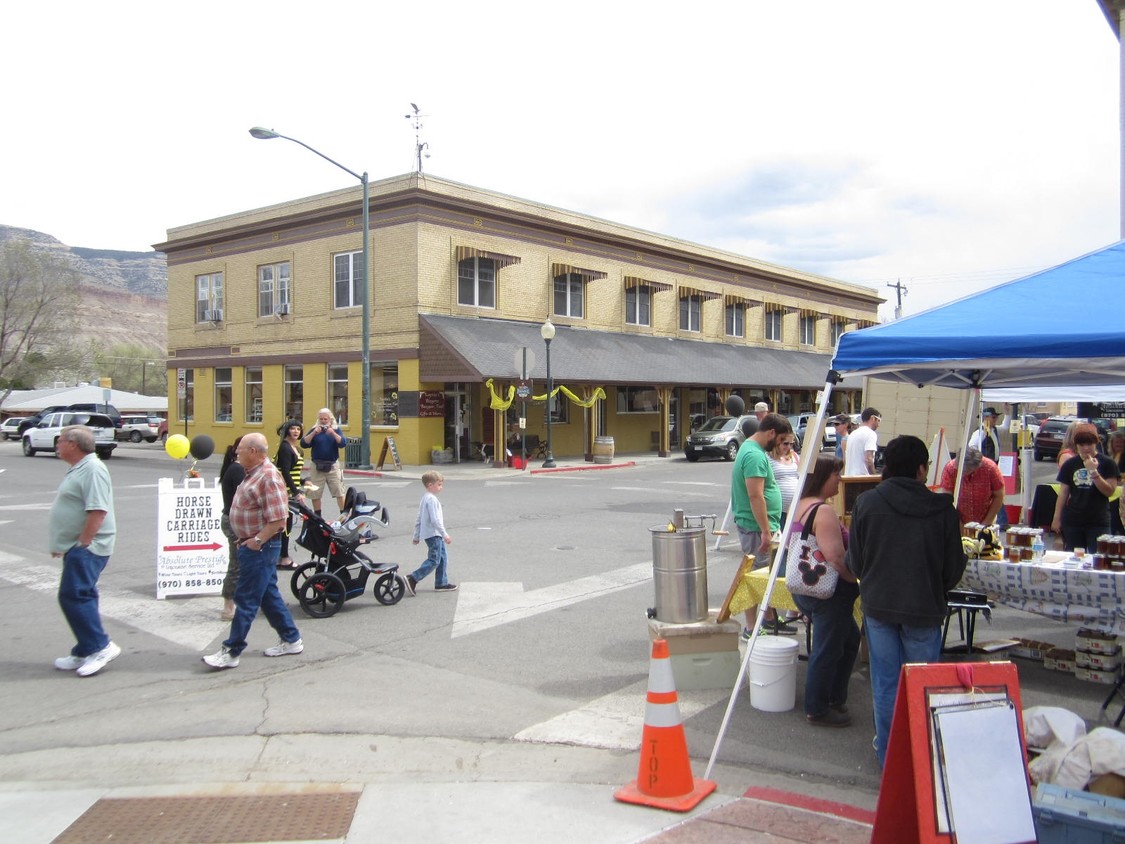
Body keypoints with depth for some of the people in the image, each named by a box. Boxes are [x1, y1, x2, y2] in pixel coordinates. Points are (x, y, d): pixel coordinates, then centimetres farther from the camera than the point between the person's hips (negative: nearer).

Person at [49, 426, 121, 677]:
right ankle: (87, 652, 20)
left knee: (73, 596, -13)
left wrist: (82, 543, -23)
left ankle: (101, 647, -6)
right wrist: (64, 544, 20)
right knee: (80, 598, 13)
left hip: (87, 548, -11)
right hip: (77, 547, 11)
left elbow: (98, 511, -25)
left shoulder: (92, 470, -18)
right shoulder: (79, 469, 16)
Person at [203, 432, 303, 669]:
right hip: (250, 545, 10)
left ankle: (231, 652, 5)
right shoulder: (253, 473, 11)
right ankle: (291, 640, 25)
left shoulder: (268, 477, -20)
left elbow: (278, 519, -25)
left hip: (260, 548, -10)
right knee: (268, 595, 16)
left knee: (246, 599, -3)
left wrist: (257, 541, -21)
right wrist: (244, 539, 14)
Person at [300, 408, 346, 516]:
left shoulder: (336, 430, 6)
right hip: (317, 466, 1)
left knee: (339, 493, -4)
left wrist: (333, 433, -21)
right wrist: (313, 433, -17)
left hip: (333, 466, -1)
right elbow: (303, 444, -4)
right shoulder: (314, 430, 7)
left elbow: (343, 443, -8)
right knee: (315, 494, 4)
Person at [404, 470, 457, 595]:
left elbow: (419, 519, 20)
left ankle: (441, 583, 16)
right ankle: (412, 579, -10)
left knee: (443, 558, 12)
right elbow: (435, 520, -22)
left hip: (435, 535, 10)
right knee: (434, 560, -9)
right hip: (433, 534, -10)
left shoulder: (424, 498, 16)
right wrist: (445, 535, -18)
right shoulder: (432, 499, -16)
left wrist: (416, 536, 24)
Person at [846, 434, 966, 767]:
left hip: (878, 605, 1)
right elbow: (953, 569, -1)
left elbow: (854, 562, -1)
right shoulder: (942, 509, -10)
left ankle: (888, 754, 25)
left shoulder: (866, 503, -9)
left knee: (886, 683, 13)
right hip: (924, 608, -1)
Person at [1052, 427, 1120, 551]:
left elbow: (1110, 492, -5)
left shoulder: (1107, 464, 0)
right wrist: (1057, 518, 5)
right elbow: (1063, 493, 9)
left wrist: (1094, 472, -17)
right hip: (1072, 521, 2)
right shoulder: (1069, 465, 7)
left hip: (1098, 522, -2)